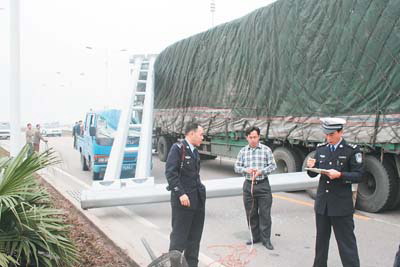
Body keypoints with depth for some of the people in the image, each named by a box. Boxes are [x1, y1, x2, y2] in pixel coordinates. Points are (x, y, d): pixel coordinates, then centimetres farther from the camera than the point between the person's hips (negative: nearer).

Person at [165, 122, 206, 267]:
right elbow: (170, 172, -16)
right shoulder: (178, 148, -9)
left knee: (195, 236, 12)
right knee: (179, 236, 0)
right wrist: (181, 194, -20)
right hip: (183, 199, -8)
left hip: (198, 199, 8)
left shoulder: (195, 151, 16)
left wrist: (201, 191, 12)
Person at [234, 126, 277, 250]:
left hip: (263, 185, -3)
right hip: (248, 185, 3)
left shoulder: (266, 150, -2)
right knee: (251, 214, 9)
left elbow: (272, 165, -1)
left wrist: (261, 171, -16)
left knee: (265, 213, 0)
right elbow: (237, 167, 7)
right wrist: (246, 170, -13)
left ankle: (265, 239, 11)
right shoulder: (243, 151, 6)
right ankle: (255, 237, 24)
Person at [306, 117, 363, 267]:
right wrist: (311, 167, -12)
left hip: (341, 205, -5)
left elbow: (358, 176, -9)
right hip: (322, 203, 5)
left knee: (346, 242, 0)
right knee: (321, 239, 17)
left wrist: (340, 175, -24)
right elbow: (313, 174, 9)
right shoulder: (321, 149, 6)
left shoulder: (352, 150, -7)